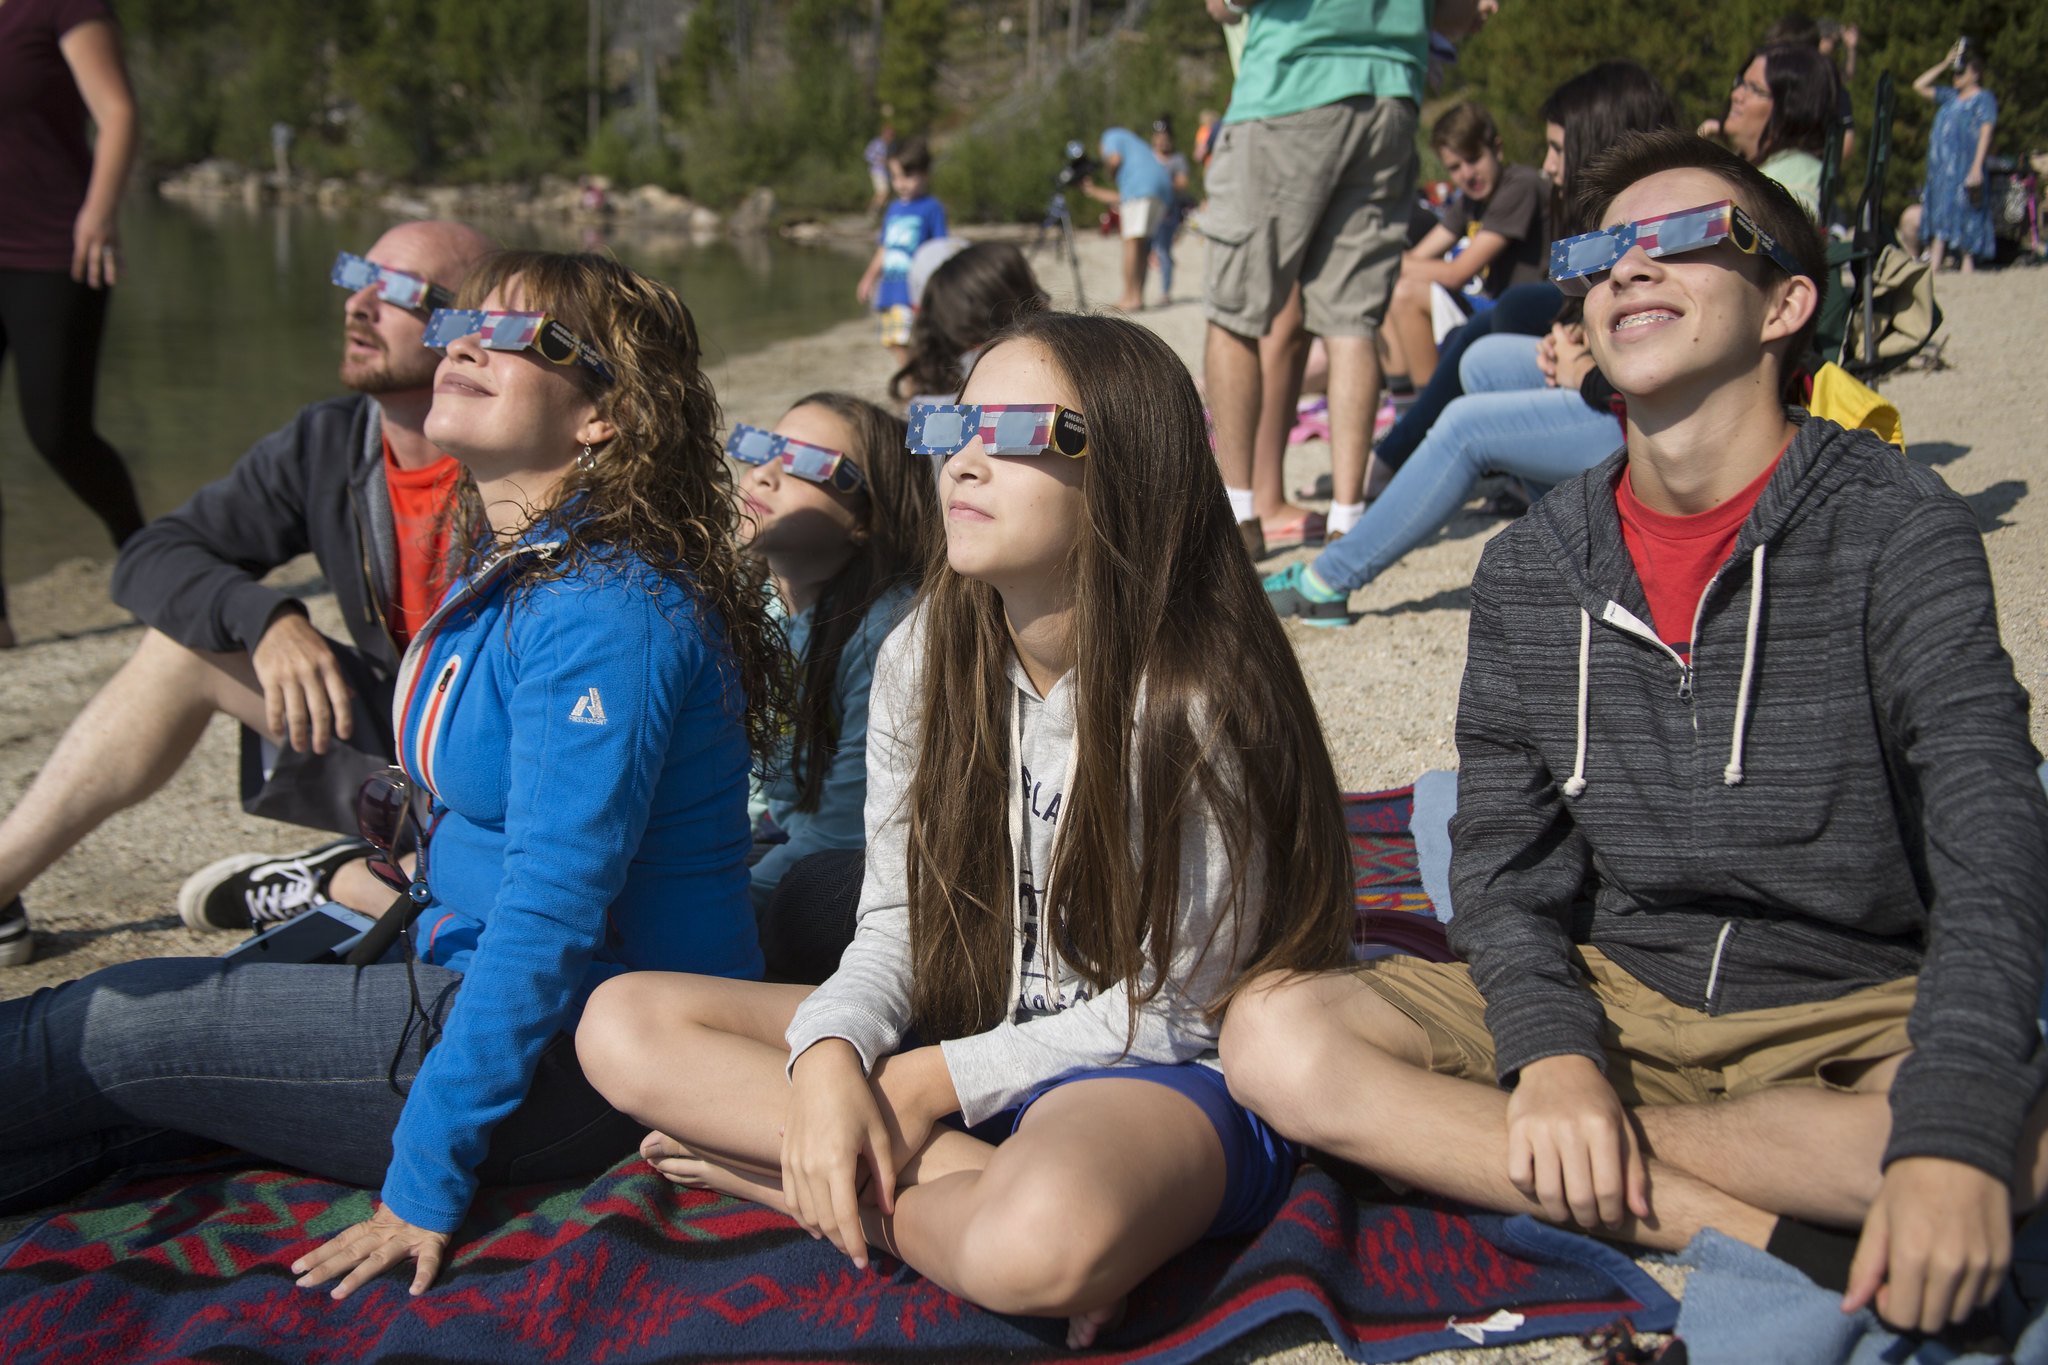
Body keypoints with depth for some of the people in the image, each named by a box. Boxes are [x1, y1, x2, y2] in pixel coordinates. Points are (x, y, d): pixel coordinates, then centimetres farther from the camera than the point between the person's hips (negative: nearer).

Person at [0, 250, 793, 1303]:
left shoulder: (603, 607, -23)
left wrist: (427, 1174, -23)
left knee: (99, 1031, -1)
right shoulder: (507, 568, 9)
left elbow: (554, 908, -26)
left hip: (582, 1047, -9)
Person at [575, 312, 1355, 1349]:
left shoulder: (1200, 694, -18)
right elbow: (893, 925, 4)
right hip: (957, 1032, 8)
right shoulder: (923, 658, 1)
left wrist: (937, 1079, -14)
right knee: (622, 1022, -8)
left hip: (1160, 1072, -7)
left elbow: (1175, 1006, -13)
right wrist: (830, 1056, -18)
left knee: (1041, 1242, -43)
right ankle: (984, 1183, -16)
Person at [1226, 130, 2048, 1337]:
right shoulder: (1531, 569, 3)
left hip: (1856, 1011, -2)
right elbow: (1500, 854, 2)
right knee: (1275, 1036, -20)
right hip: (1611, 997, 3)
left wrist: (1949, 1142, -35)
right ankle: (1764, 1237, -22)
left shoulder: (1895, 526, -9)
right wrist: (1552, 1054, -20)